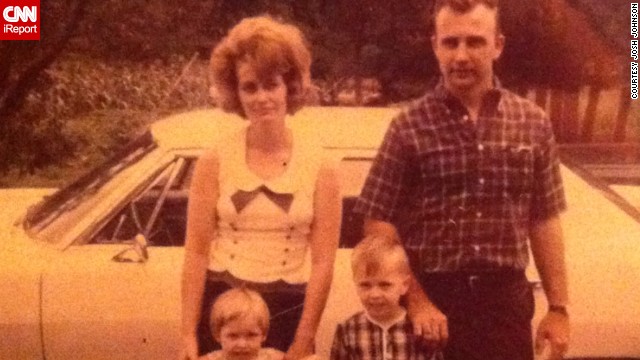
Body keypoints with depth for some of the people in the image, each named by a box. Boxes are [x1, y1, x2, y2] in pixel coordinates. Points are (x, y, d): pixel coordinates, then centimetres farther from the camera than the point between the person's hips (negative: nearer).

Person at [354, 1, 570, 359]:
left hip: (507, 298, 2)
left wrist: (558, 307, 4)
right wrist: (416, 301, -13)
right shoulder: (410, 126, -5)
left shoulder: (533, 123, 3)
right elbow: (379, 224, -6)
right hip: (433, 299, -2)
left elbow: (545, 222, 7)